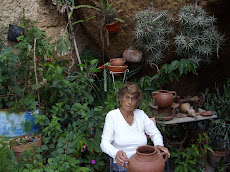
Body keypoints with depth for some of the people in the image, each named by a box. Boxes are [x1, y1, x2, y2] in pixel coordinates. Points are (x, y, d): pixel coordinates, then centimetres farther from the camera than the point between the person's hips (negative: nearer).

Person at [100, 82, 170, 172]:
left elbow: (155, 133, 15)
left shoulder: (141, 114, 7)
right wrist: (115, 153, -30)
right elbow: (105, 143, -8)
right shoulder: (112, 116, -4)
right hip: (122, 164, -5)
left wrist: (159, 145, -8)